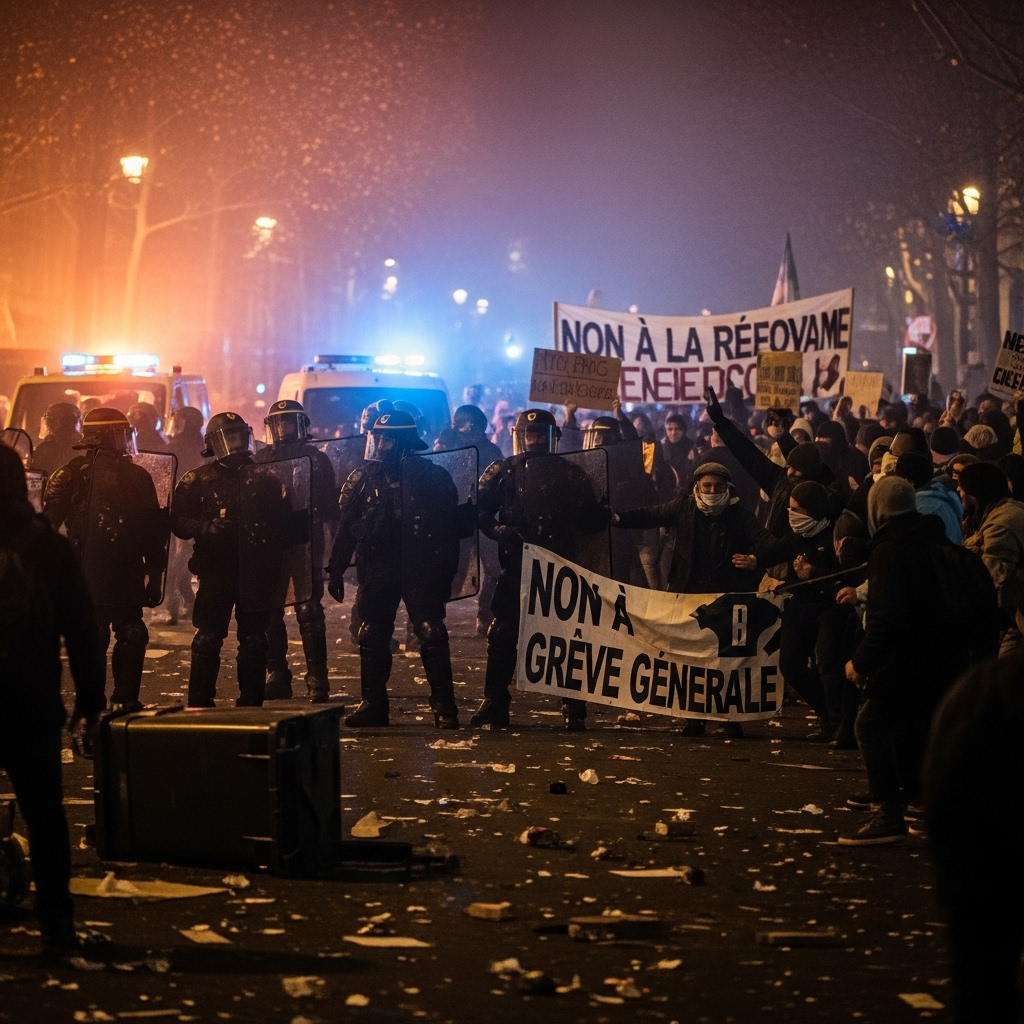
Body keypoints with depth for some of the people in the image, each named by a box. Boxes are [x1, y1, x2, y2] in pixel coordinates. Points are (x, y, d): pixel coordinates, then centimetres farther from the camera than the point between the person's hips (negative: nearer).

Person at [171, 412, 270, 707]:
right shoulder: (198, 480, 2)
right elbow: (179, 521, -3)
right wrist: (209, 527, -20)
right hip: (216, 569, -2)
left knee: (254, 640, 6)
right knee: (207, 639, -3)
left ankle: (251, 704, 14)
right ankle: (200, 705, 2)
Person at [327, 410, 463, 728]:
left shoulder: (432, 477, 0)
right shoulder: (361, 479, 7)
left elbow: (448, 528, 0)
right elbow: (345, 527, 9)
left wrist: (446, 573, -3)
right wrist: (336, 569, 4)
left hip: (419, 568, -3)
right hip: (376, 569, 3)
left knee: (432, 636, -10)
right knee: (372, 637, 5)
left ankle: (444, 707, -7)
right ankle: (372, 704, 13)